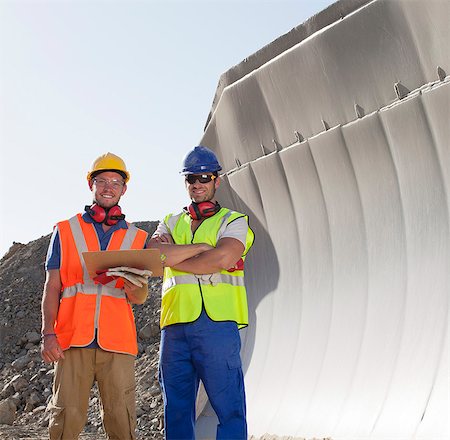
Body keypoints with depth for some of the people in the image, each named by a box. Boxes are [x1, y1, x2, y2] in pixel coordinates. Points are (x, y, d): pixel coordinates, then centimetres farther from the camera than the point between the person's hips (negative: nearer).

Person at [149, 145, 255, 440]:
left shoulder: (234, 221, 11)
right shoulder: (171, 224, 23)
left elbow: (223, 259, -9)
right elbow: (152, 252, 1)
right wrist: (204, 252, -9)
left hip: (217, 323, -4)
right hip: (175, 324, 4)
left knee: (229, 406, -4)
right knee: (176, 408, 7)